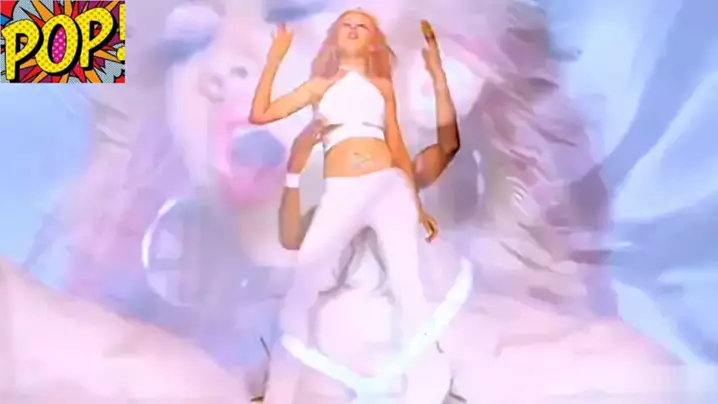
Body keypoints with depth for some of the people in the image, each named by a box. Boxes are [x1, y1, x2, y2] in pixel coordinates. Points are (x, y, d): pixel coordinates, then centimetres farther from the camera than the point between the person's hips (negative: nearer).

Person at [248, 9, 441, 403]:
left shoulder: (381, 85, 19)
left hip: (389, 186, 1)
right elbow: (260, 114, 9)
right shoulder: (319, 85, 18)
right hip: (340, 194, 0)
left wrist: (417, 203, 17)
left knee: (408, 287, -2)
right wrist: (275, 57, 10)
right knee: (299, 291, -7)